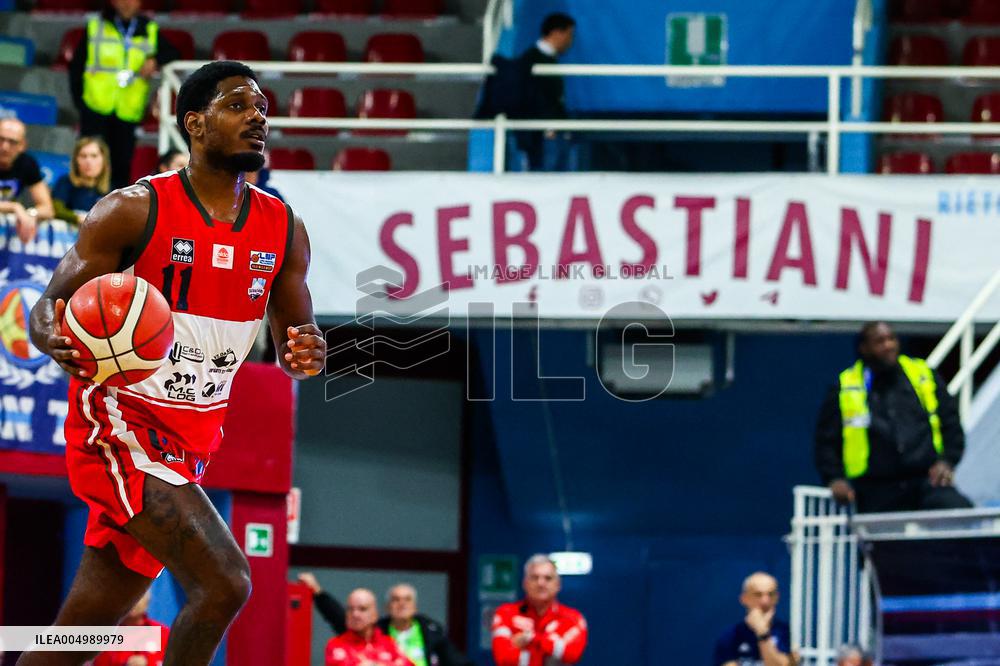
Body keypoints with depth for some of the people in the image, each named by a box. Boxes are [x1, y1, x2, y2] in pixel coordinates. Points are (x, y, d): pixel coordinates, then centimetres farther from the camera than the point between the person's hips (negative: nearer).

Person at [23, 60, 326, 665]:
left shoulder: (284, 229, 4)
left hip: (189, 443, 7)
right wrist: (55, 340, -33)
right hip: (119, 423, -7)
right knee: (225, 583, -22)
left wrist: (307, 356, -14)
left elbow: (295, 337, 12)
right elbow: (51, 305, -8)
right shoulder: (133, 211, -11)